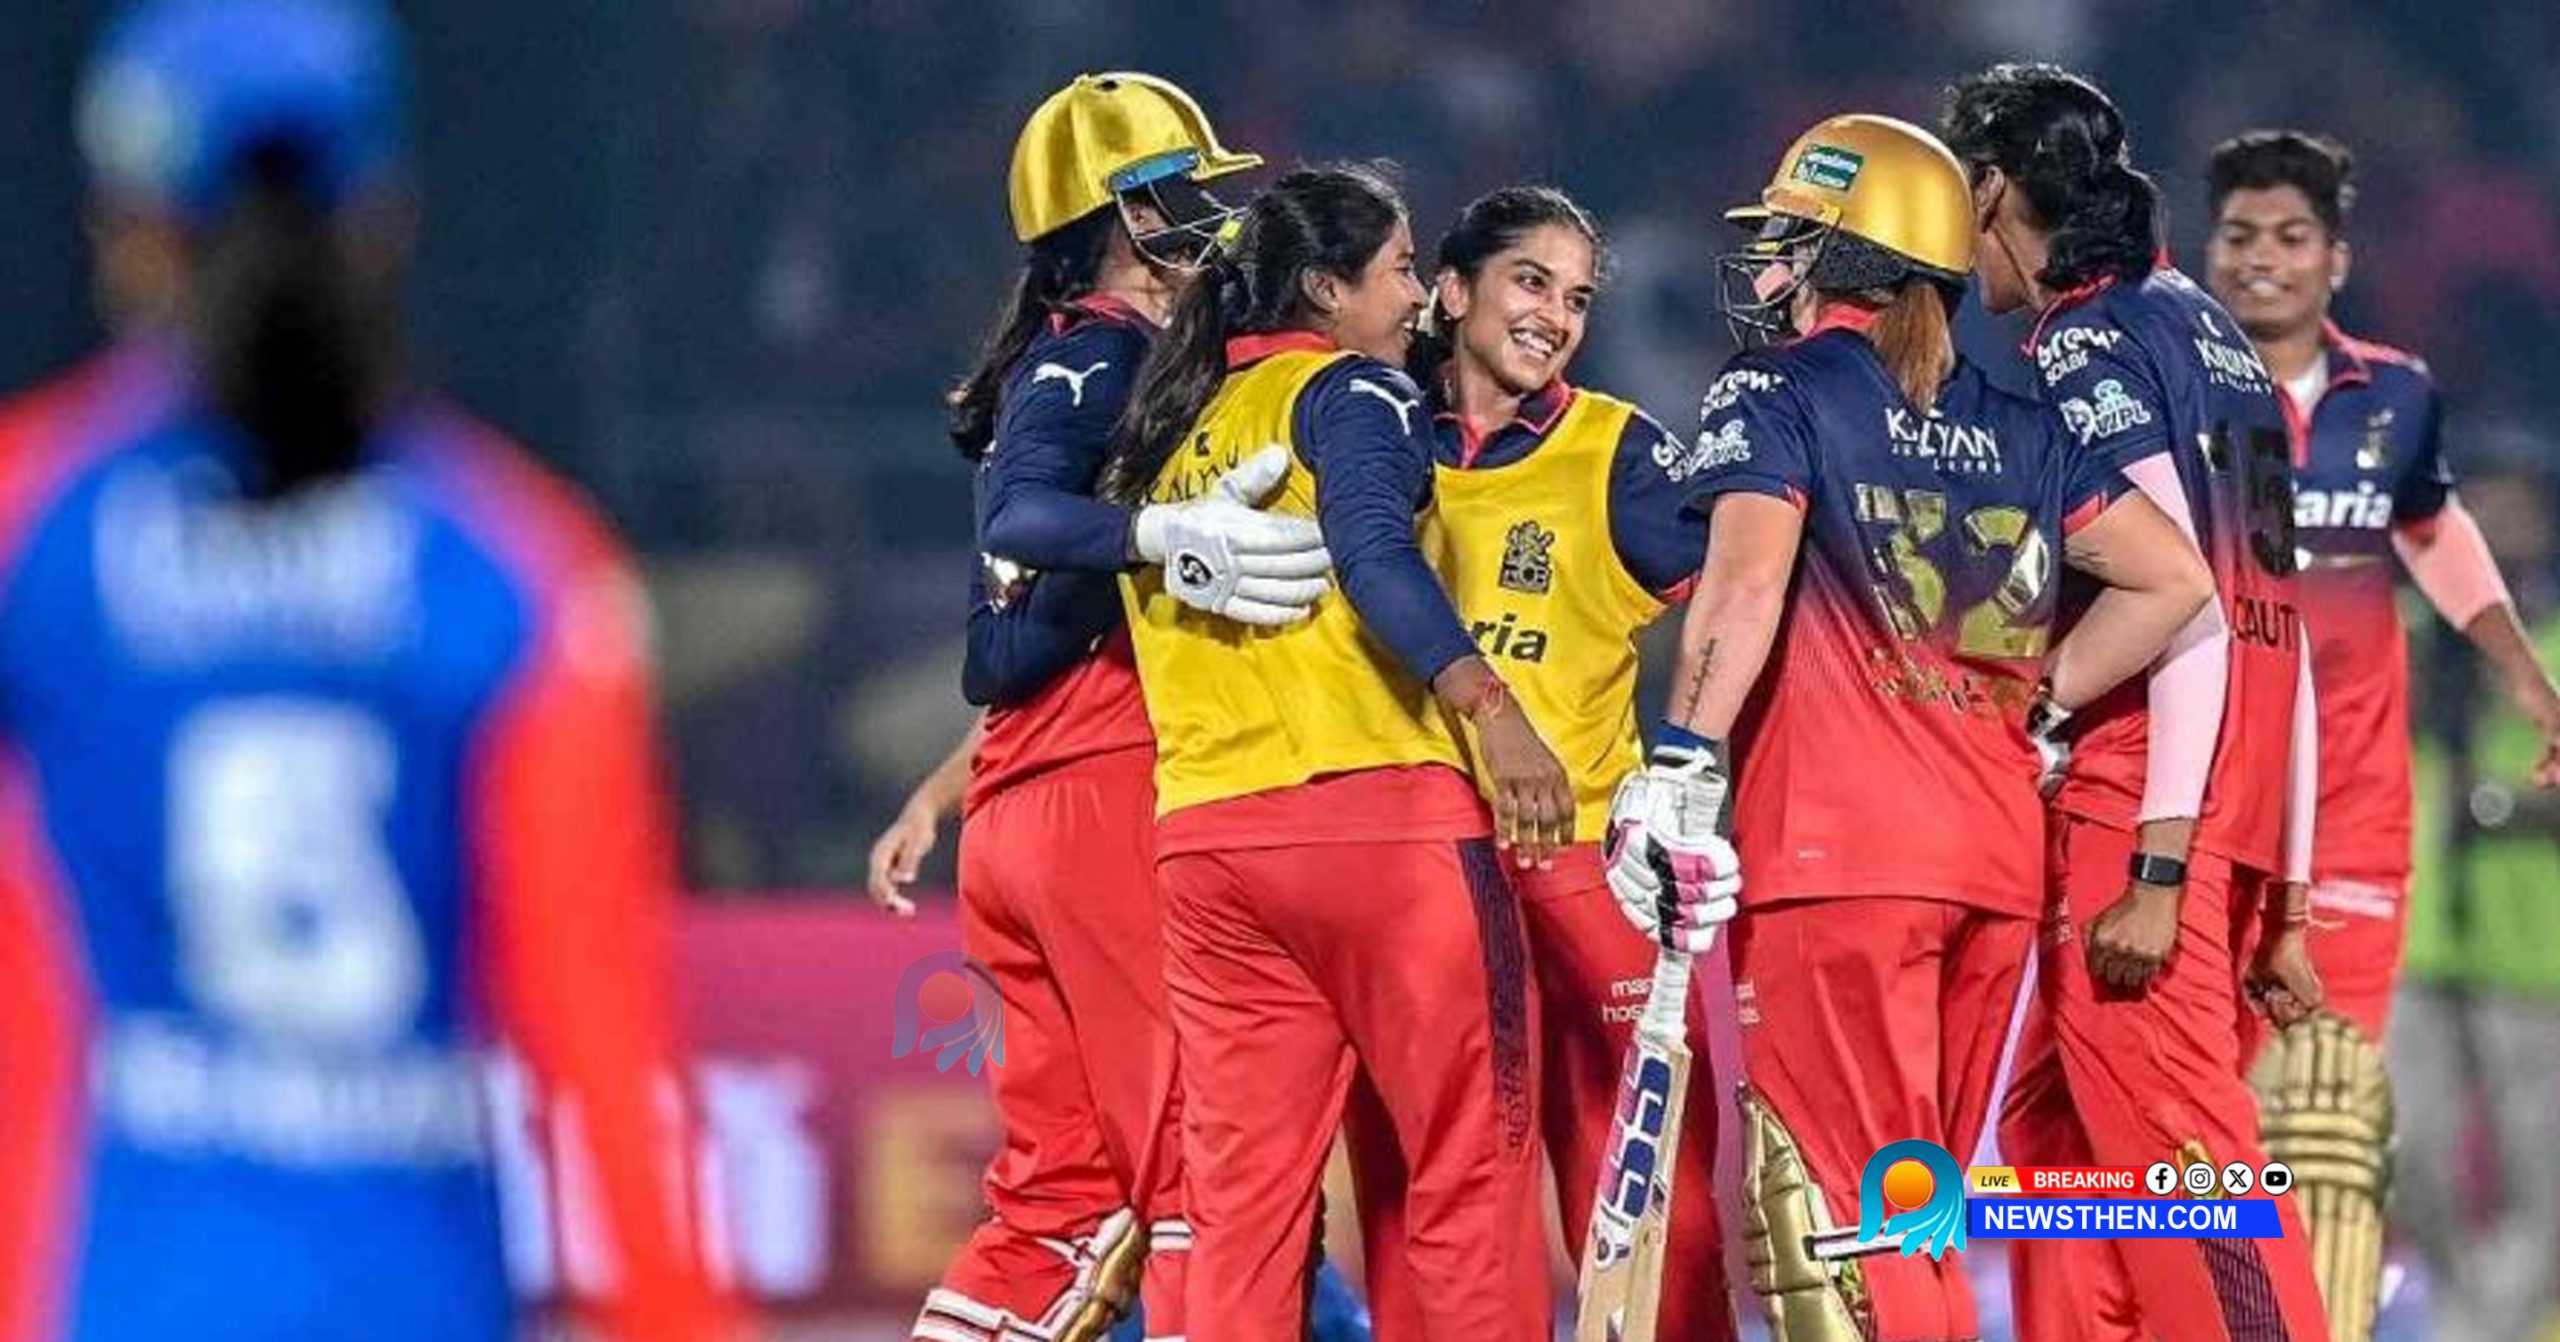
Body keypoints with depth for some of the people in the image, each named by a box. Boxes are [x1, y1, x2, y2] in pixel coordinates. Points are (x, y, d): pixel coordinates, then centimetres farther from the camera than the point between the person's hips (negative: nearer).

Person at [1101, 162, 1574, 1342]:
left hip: (1201, 839, 7)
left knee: (1243, 1194, 5)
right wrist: (1491, 708, -27)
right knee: (1471, 1167, -3)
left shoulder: (1168, 435, 21)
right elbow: (1373, 553, -18)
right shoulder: (1352, 394, 0)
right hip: (1375, 813, -7)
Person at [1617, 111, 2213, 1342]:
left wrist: (1681, 764, -14)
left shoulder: (1777, 389, 0)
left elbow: (1747, 577, -15)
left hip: (1834, 860, -6)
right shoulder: (2016, 426, 16)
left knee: (1837, 1219, -6)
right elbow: (2173, 579, 12)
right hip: (1996, 857, 6)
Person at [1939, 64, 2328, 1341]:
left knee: (2174, 1141, -12)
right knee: (2053, 1128, 15)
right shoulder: (2202, 328, 20)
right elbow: (2277, 623, 19)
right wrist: (2280, 899, 21)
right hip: (2247, 811, 9)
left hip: (2141, 800, -9)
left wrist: (2156, 866, -20)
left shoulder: (2088, 346, -7)